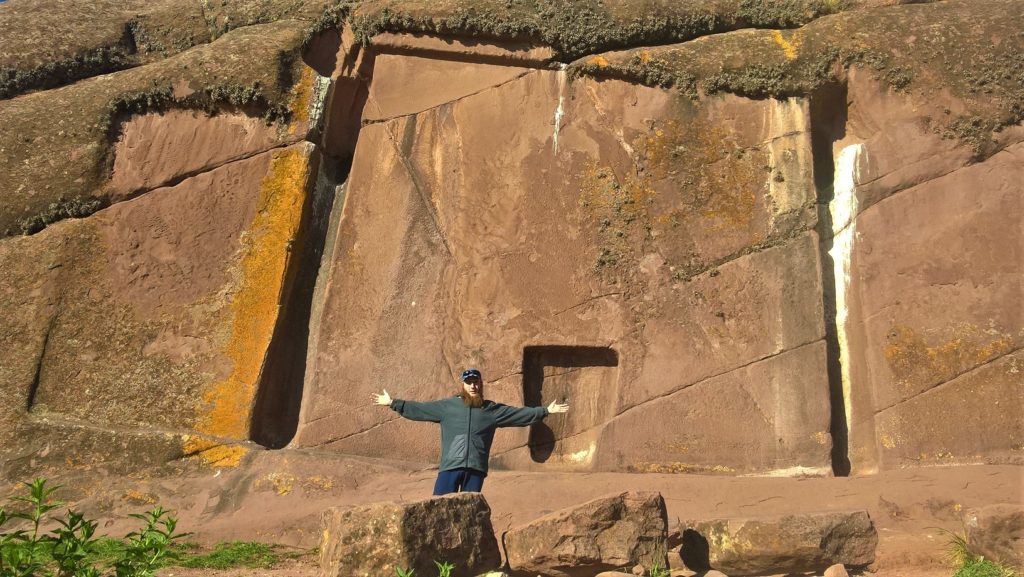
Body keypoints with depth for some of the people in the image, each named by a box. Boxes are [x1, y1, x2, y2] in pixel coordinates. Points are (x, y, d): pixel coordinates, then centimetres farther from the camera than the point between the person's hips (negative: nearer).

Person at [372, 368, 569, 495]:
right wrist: (393, 403, 5)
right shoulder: (447, 406, 8)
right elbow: (418, 409, 9)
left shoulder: (492, 410, 10)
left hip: (476, 469, 1)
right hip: (450, 467, -1)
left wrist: (546, 411, 6)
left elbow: (520, 413, 10)